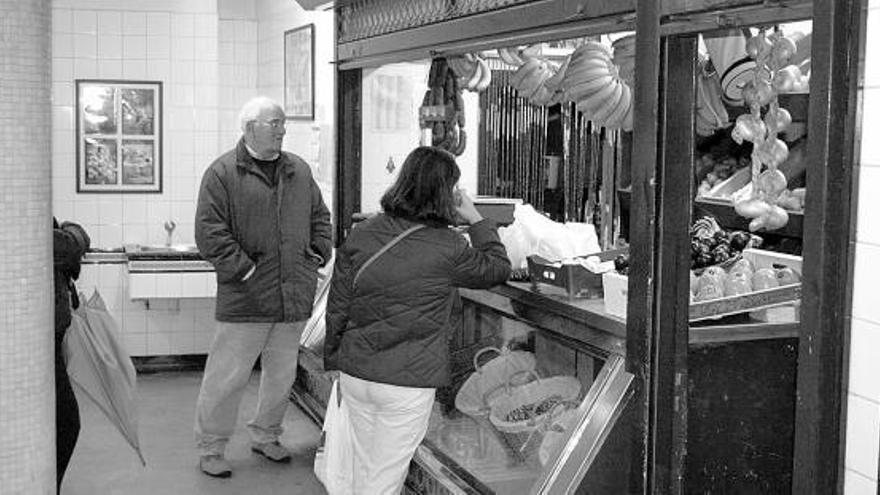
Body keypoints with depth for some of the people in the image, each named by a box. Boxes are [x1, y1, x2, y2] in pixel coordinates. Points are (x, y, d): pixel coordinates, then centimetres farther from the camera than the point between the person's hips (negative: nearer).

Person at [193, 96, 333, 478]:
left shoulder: (300, 171, 12)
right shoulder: (223, 173, -6)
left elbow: (319, 216, 22)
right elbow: (209, 231, -11)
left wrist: (320, 253, 8)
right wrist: (242, 268, -15)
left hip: (294, 296, 6)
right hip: (246, 299, -6)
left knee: (282, 374, 16)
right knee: (228, 375, 0)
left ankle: (265, 436, 35)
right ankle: (210, 449, 15)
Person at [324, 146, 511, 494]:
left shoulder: (362, 234, -1)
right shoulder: (447, 248, -13)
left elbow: (337, 307, 5)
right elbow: (498, 268, 5)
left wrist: (335, 361, 16)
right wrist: (475, 220, 13)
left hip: (355, 373, 5)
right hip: (408, 381, -5)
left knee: (364, 467, 20)